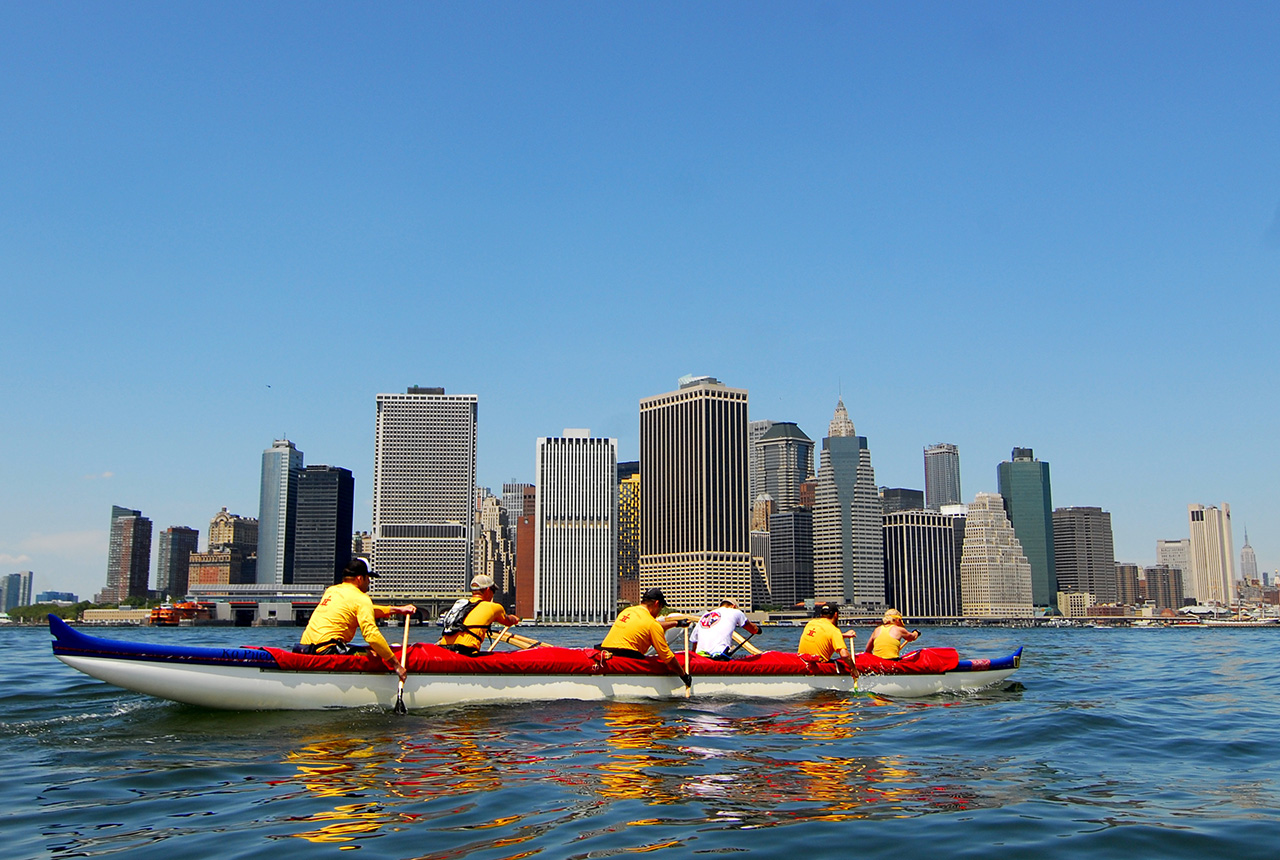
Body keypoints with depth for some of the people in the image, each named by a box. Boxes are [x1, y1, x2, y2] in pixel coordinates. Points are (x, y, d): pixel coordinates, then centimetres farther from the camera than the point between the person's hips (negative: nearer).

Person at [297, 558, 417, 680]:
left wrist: (396, 610, 33)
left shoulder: (331, 590, 20)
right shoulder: (361, 598, -6)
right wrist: (396, 664, -14)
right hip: (326, 650, -9)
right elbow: (371, 634, -16)